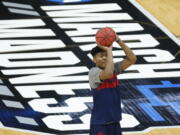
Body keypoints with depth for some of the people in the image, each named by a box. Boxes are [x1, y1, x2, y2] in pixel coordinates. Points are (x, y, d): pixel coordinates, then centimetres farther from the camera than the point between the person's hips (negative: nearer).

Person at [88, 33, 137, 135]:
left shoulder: (113, 68, 4)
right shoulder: (93, 72, -15)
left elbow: (132, 59, -5)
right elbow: (108, 73, -37)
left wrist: (119, 41, -15)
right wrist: (109, 50, -27)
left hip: (114, 121, 7)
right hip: (99, 124, -7)